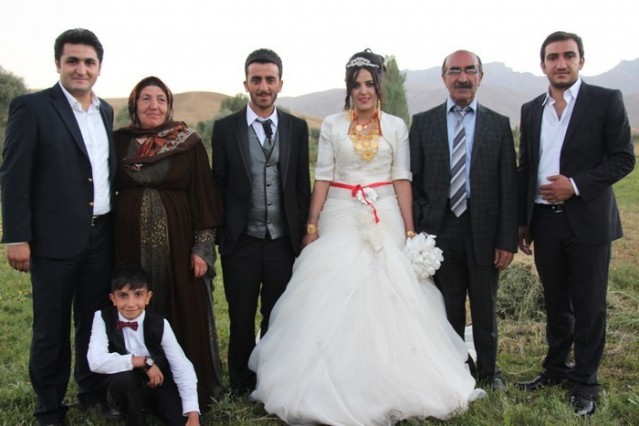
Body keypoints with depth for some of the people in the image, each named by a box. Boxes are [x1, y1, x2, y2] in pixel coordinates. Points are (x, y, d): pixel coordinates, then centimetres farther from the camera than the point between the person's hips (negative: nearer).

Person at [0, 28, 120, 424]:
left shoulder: (106, 110, 11)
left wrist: (117, 227, 10)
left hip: (102, 237, 5)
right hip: (55, 239, -5)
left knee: (95, 322, 15)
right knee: (51, 329, 8)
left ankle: (93, 393, 32)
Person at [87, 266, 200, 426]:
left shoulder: (159, 324, -17)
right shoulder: (103, 318, -18)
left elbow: (182, 368, -17)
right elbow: (96, 361, -30)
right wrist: (144, 361, -27)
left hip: (159, 382, 0)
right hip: (128, 385, 0)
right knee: (121, 375, -33)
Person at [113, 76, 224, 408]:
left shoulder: (189, 143, 0)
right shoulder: (119, 142, 6)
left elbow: (203, 196, -2)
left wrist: (203, 247, -7)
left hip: (178, 243, -1)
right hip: (130, 244, 2)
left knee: (185, 316, 5)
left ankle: (192, 391, 22)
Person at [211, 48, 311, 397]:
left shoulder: (297, 128, 4)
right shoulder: (225, 128, 0)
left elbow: (303, 186, 6)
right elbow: (218, 186, 2)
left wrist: (302, 232, 4)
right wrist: (220, 234, -1)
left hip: (284, 242, 1)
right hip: (241, 243, -1)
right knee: (241, 321, 10)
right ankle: (241, 389, 29)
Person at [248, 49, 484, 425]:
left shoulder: (396, 126, 5)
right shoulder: (332, 125, 5)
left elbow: (402, 180, 3)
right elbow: (323, 178, 3)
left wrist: (410, 230, -2)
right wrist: (312, 226, -3)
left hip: (385, 218, 0)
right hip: (341, 218, 0)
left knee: (387, 298, 1)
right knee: (334, 298, -2)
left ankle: (388, 383, 16)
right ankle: (335, 385, 11)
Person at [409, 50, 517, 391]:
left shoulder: (499, 125, 3)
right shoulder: (423, 122, 4)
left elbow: (508, 186, 0)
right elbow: (413, 180, 3)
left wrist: (507, 240, -5)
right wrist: (419, 226, -5)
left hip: (484, 231, 0)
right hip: (440, 230, 0)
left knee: (485, 307, 14)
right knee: (449, 308, 10)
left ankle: (488, 371, 33)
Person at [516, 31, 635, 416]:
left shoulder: (606, 101, -3)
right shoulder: (531, 110, 9)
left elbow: (624, 158, -7)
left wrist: (576, 185, -17)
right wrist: (522, 221, 11)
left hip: (588, 221, -4)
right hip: (544, 221, 4)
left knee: (588, 306, 5)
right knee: (555, 303, 15)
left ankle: (585, 382, 20)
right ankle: (556, 369, 31)